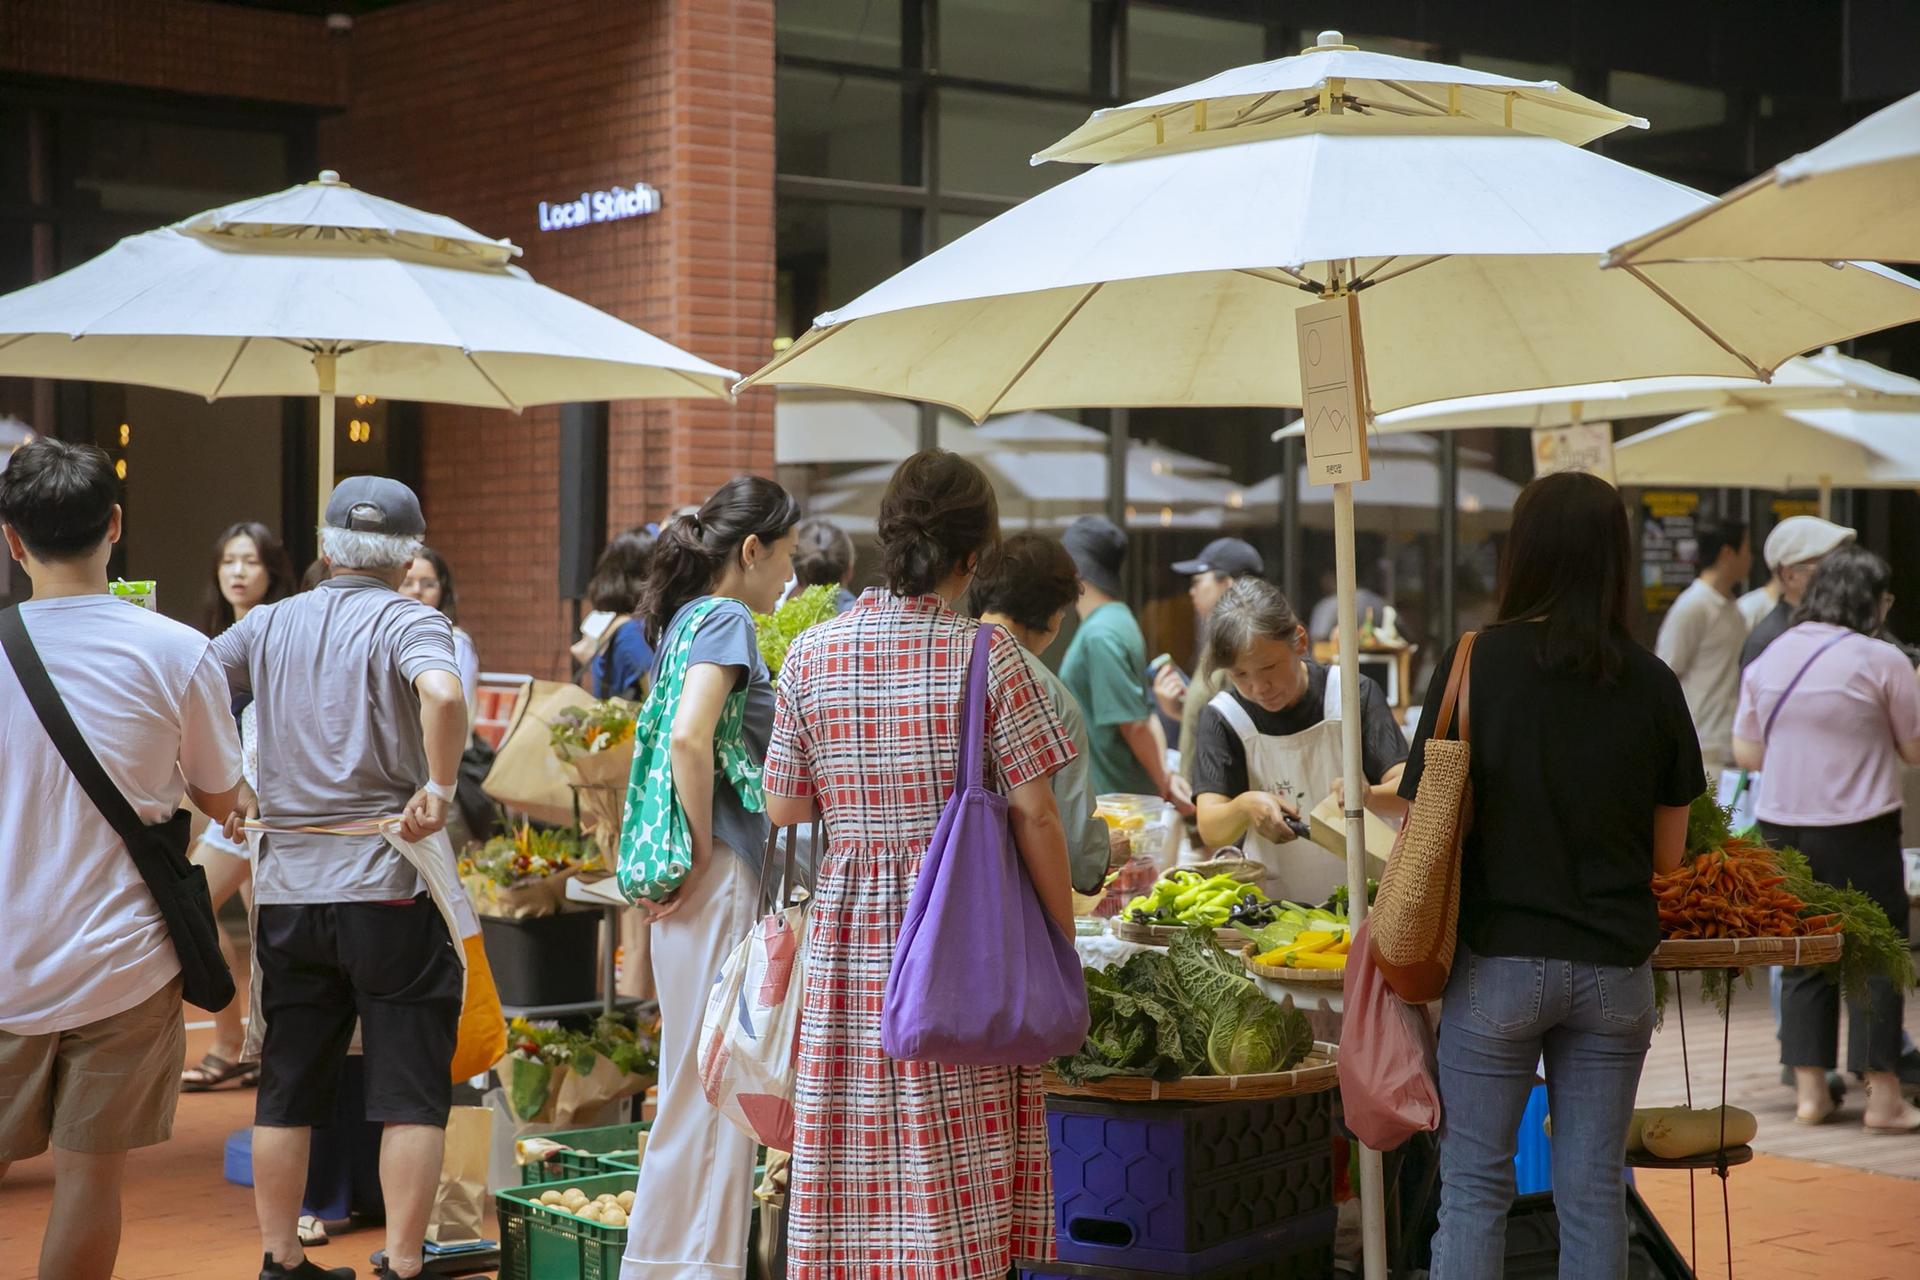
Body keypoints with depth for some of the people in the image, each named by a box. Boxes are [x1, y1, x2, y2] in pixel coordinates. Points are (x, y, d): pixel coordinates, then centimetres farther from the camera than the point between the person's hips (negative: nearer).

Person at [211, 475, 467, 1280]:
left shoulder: (268, 626, 9)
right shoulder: (410, 623, -5)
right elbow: (442, 693, -27)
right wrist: (440, 787, -16)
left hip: (288, 884, 5)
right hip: (389, 885, -5)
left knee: (287, 1090, 13)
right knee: (410, 1093, 2)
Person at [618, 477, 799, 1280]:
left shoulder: (685, 617, 15)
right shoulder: (727, 618, -12)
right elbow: (691, 740, -25)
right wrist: (704, 850, -16)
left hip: (705, 876, 9)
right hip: (721, 876, -9)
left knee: (701, 1076, 14)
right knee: (713, 1074, -4)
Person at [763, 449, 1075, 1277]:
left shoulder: (811, 654, 1)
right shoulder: (985, 654, -8)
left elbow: (784, 808, 5)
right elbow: (1033, 814, -8)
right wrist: (1062, 938, 0)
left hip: (848, 923, 3)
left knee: (854, 1155, 9)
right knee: (957, 1170, 3)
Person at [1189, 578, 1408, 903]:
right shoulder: (1222, 718, 2)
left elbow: (1411, 793, -6)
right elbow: (1210, 833, -5)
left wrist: (1368, 796, -27)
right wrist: (1244, 807, -26)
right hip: (1274, 910, 1)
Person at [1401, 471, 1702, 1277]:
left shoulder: (1475, 664, -9)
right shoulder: (1653, 684, -2)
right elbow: (1668, 854, 6)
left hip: (1498, 961, -2)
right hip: (1614, 969, 2)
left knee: (1473, 1185, 8)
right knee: (1595, 1194, 10)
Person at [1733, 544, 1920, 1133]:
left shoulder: (1769, 658, 5)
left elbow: (1745, 752, 8)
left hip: (1782, 826, 5)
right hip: (1859, 831, -5)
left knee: (1803, 959, 11)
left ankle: (1809, 1091, 14)